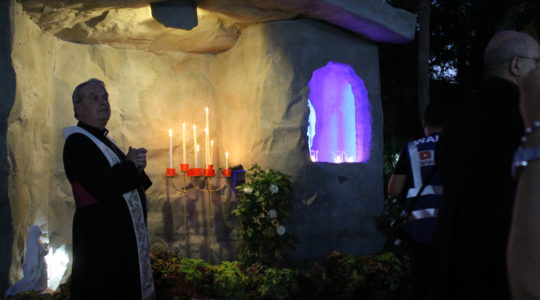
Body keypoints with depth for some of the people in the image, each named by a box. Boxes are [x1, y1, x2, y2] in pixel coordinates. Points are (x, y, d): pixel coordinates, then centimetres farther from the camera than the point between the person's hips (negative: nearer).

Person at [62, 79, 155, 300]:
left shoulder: (106, 142, 17)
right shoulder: (77, 142, -13)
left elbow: (121, 183, 19)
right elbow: (102, 187, -25)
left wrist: (137, 169, -3)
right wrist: (131, 165, -10)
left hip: (123, 239, 9)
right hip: (101, 242, -9)